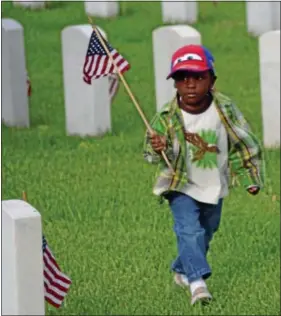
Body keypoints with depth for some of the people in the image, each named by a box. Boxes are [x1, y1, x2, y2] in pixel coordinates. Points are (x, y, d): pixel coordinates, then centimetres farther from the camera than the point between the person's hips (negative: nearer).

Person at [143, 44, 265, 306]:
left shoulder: (225, 110, -15)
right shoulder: (167, 117, -21)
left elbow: (244, 143, -2)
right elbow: (150, 154, -16)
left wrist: (250, 177, 1)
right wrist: (157, 149, -40)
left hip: (214, 186, 4)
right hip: (181, 185, -4)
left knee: (206, 232, 19)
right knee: (189, 229, -22)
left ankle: (182, 270, 41)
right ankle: (197, 281, -22)